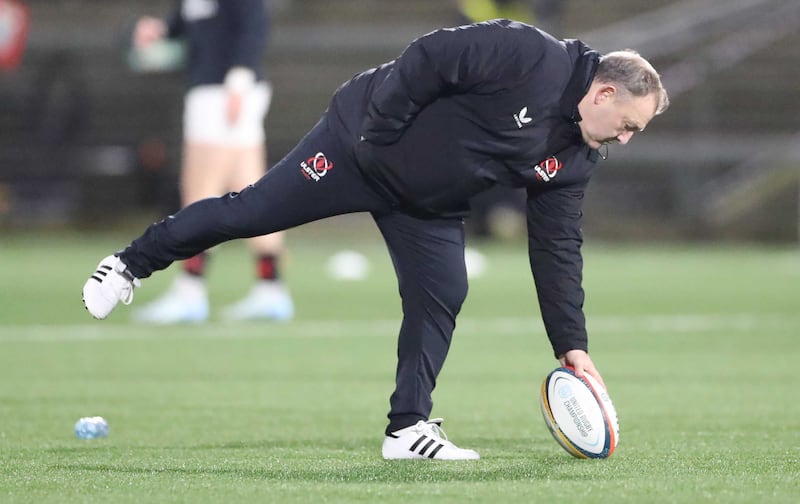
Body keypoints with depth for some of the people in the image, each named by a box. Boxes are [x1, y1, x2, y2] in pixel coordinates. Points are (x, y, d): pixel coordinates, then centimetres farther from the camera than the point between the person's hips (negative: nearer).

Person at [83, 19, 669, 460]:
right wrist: (377, 131, -24)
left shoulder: (575, 159, -4)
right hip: (359, 147, -7)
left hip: (428, 205, 7)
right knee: (251, 212, -3)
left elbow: (558, 246, 1)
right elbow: (428, 59, -26)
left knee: (441, 299, -5)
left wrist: (571, 342, -3)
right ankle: (132, 263, 16)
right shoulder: (527, 56, -27)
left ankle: (409, 428, 5)